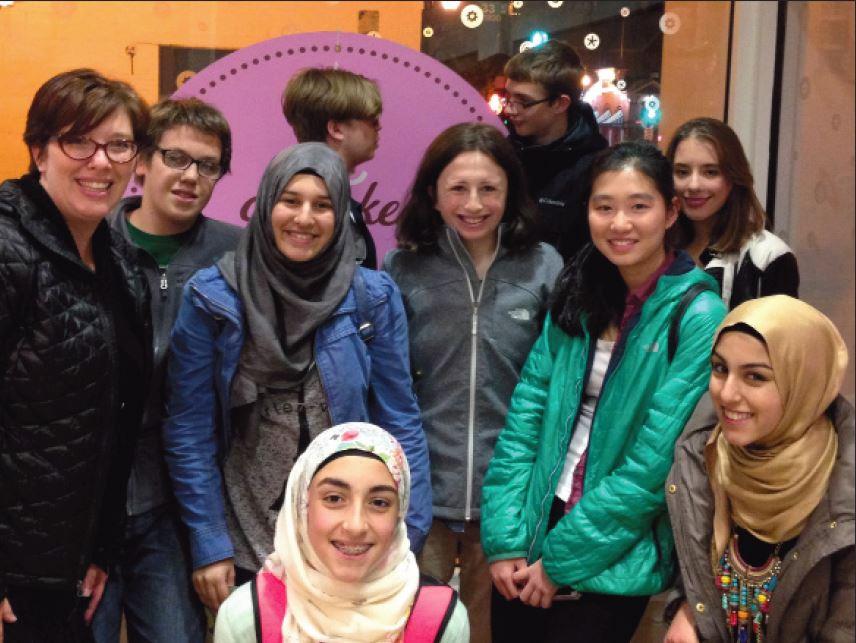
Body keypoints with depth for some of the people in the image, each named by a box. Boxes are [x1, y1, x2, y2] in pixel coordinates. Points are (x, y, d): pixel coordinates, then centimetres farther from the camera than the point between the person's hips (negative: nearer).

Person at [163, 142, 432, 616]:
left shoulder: (373, 297, -5)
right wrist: (208, 545, -7)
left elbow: (399, 422, -1)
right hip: (246, 541, -1)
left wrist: (407, 536, -6)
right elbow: (190, 431, -5)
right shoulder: (211, 297, -7)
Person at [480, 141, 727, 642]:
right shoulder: (578, 296, 2)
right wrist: (506, 539, -7)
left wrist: (560, 559, -13)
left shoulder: (697, 316, -14)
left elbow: (658, 461, -17)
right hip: (532, 536, 5)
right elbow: (526, 413, 0)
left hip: (614, 563, -4)